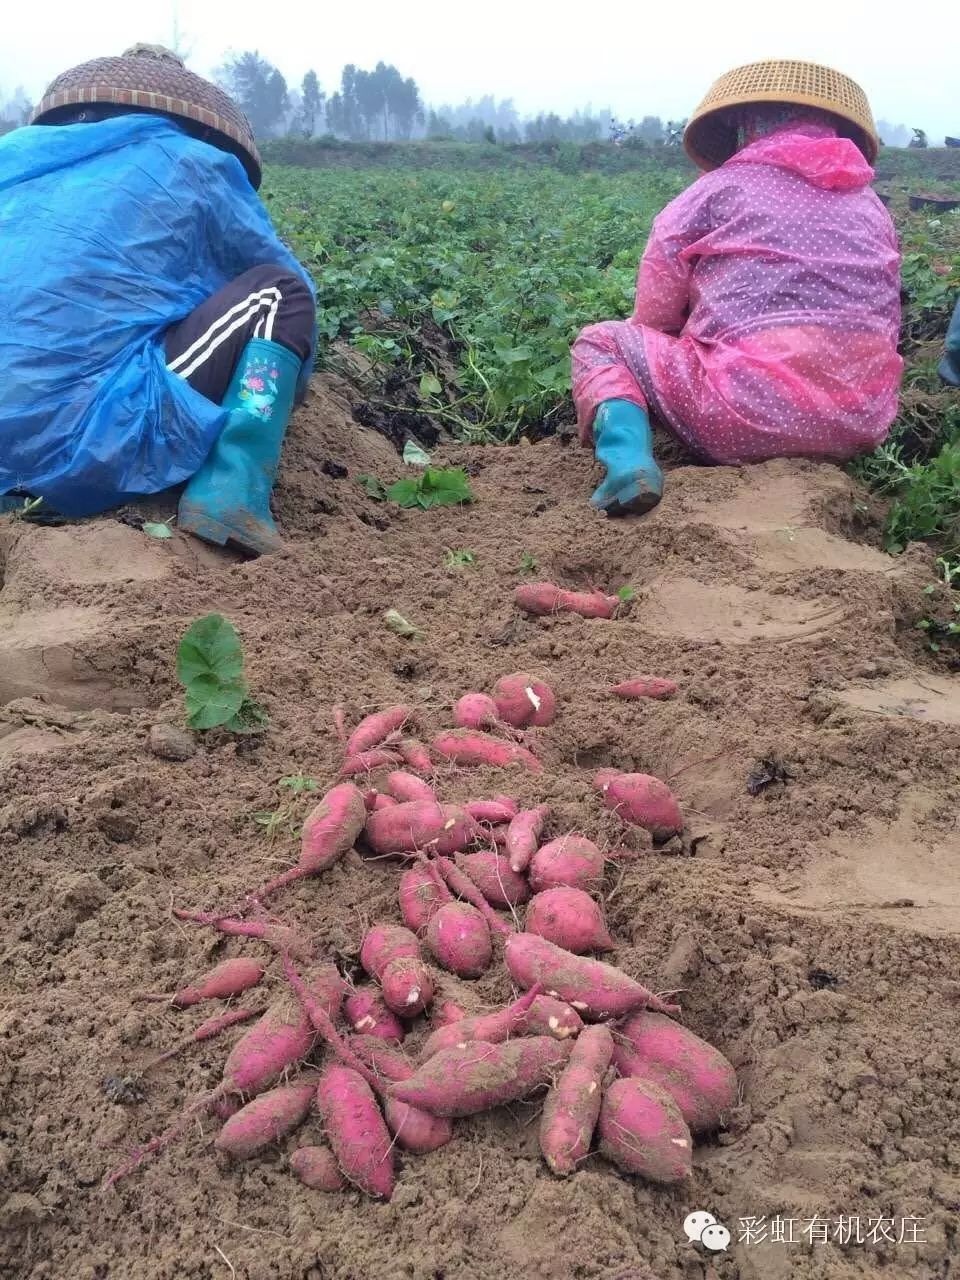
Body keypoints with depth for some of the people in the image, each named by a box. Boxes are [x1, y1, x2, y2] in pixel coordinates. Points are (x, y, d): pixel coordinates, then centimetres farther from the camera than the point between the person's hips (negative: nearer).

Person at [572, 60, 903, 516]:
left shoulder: (718, 188, 5)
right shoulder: (872, 206, 18)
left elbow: (653, 318, 5)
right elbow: (882, 330, 17)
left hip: (749, 416, -6)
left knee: (599, 342, 14)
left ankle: (629, 459, -13)